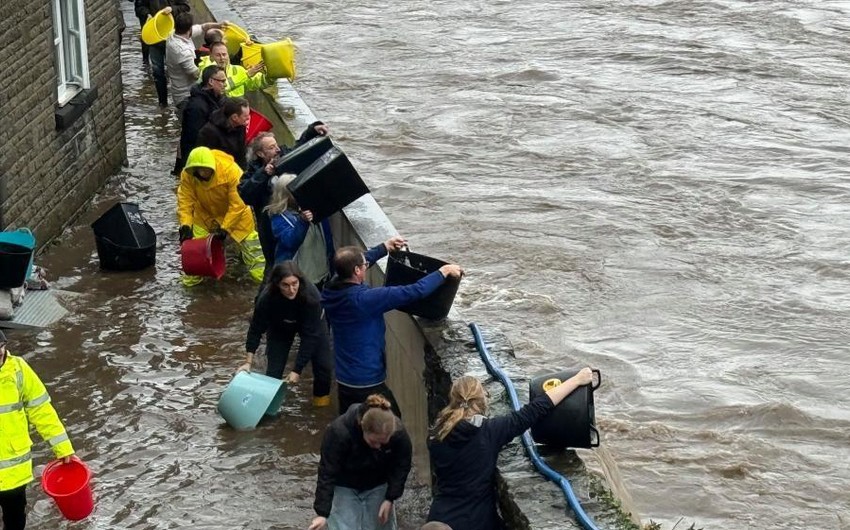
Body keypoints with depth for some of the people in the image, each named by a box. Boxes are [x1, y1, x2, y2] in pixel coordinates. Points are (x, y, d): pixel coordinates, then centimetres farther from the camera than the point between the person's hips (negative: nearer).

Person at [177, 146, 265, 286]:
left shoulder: (230, 170, -38)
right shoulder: (187, 175, -28)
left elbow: (237, 205, -33)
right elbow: (185, 201, -21)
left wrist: (225, 228, -34)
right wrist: (185, 225, -34)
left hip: (235, 214, -2)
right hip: (205, 214, 2)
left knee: (249, 243, 5)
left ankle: (262, 275, 19)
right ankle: (193, 274, 20)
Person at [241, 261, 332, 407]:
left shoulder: (311, 295, -40)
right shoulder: (267, 298, -37)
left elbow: (310, 335, -35)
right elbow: (256, 329, -21)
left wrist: (297, 370, -34)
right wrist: (249, 362, -23)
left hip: (311, 325, -1)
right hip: (279, 328, 1)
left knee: (323, 365, -7)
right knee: (274, 369, -8)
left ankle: (322, 399, 17)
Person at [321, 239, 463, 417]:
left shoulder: (331, 291, -6)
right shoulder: (363, 299, -28)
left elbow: (350, 264, 16)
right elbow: (414, 292, -24)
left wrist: (385, 247, 25)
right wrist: (443, 272, -10)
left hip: (343, 381, 8)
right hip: (367, 384, -8)